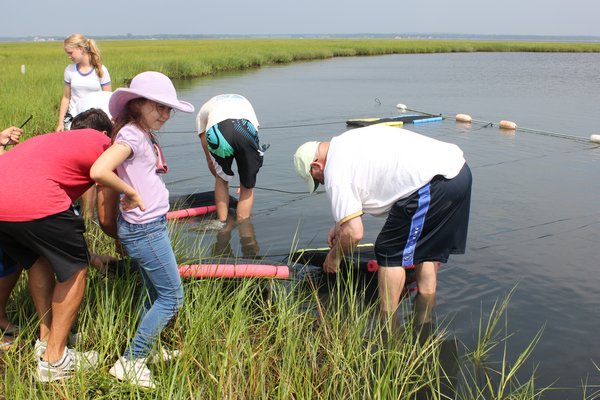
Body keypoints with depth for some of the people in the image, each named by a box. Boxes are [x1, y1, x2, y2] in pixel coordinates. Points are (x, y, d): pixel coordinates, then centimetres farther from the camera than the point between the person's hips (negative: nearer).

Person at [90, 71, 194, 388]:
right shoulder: (131, 135, -17)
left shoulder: (145, 134, 10)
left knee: (156, 296, 20)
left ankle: (145, 351, 34)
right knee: (171, 298, -2)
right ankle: (130, 363, 7)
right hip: (144, 229, -9)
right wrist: (132, 193, -19)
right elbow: (99, 172, -32)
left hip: (149, 227, 10)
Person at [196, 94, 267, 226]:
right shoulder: (244, 102, 45)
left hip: (218, 131, 0)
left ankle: (222, 225, 28)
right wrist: (245, 183, 54)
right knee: (247, 187, 21)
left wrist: (220, 178, 58)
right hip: (247, 130, 0)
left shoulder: (203, 111, 40)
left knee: (221, 180, 29)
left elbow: (210, 160, 39)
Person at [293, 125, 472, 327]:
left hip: (434, 182, -10)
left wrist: (334, 256, 11)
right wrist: (340, 223, 39)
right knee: (426, 248, 23)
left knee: (390, 252, 2)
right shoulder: (348, 141, 23)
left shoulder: (335, 172, -6)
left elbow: (354, 232, -9)